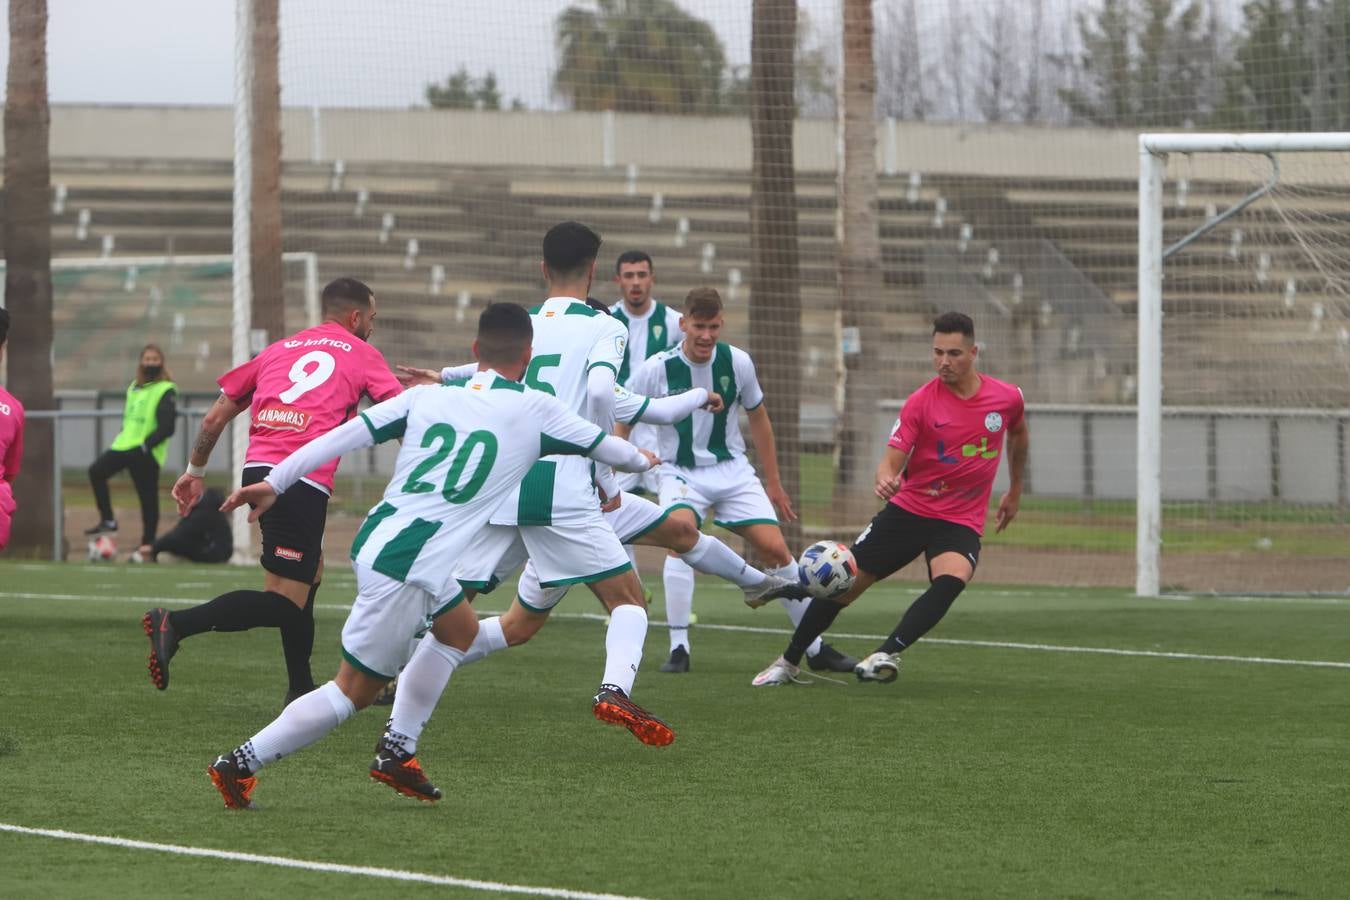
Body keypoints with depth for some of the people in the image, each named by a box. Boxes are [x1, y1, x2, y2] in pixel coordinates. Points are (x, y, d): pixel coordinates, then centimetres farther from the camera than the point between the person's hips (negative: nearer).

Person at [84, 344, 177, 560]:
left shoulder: (166, 391, -8)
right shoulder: (134, 388, 16)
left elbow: (167, 426, -14)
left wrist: (146, 444, -19)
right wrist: (124, 436, 11)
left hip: (146, 452, -7)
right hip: (125, 445, 7)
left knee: (148, 497, -3)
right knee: (96, 471, -8)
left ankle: (148, 543, 5)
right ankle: (107, 520, 1)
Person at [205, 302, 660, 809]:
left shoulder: (427, 397, 11)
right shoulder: (533, 411, 2)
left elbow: (345, 434, 4)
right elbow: (602, 445, 18)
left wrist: (274, 482, 7)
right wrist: (641, 460, 40)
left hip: (375, 539, 7)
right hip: (404, 571, -7)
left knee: (460, 630, 28)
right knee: (355, 690, 2)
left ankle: (394, 753, 25)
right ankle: (242, 763, -1)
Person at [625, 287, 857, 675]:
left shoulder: (738, 362, -6)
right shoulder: (657, 369, -14)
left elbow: (757, 417, 10)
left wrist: (773, 482, 14)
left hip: (732, 470, 3)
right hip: (681, 472, -3)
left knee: (776, 548, -7)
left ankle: (816, 648, 8)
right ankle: (678, 649, -26)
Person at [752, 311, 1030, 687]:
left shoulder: (1008, 398, -2)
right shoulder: (921, 402, -9)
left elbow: (1019, 436, 22)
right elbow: (891, 461, -14)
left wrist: (1015, 492, 28)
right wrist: (884, 479, -38)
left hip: (961, 521, 0)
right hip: (908, 510, 0)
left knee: (950, 581, -33)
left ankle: (888, 654, -39)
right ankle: (788, 662, 17)